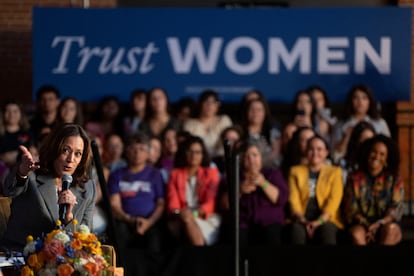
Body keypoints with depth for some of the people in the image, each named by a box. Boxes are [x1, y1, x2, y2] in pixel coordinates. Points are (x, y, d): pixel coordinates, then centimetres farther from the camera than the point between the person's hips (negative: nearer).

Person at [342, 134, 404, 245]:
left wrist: (379, 224, -18)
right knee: (356, 233, -34)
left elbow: (396, 209, 0)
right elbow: (350, 208, 4)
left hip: (386, 224, 0)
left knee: (390, 229, -34)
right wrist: (366, 224, -14)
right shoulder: (355, 178, 10)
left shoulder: (395, 179, 8)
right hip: (360, 224, 0)